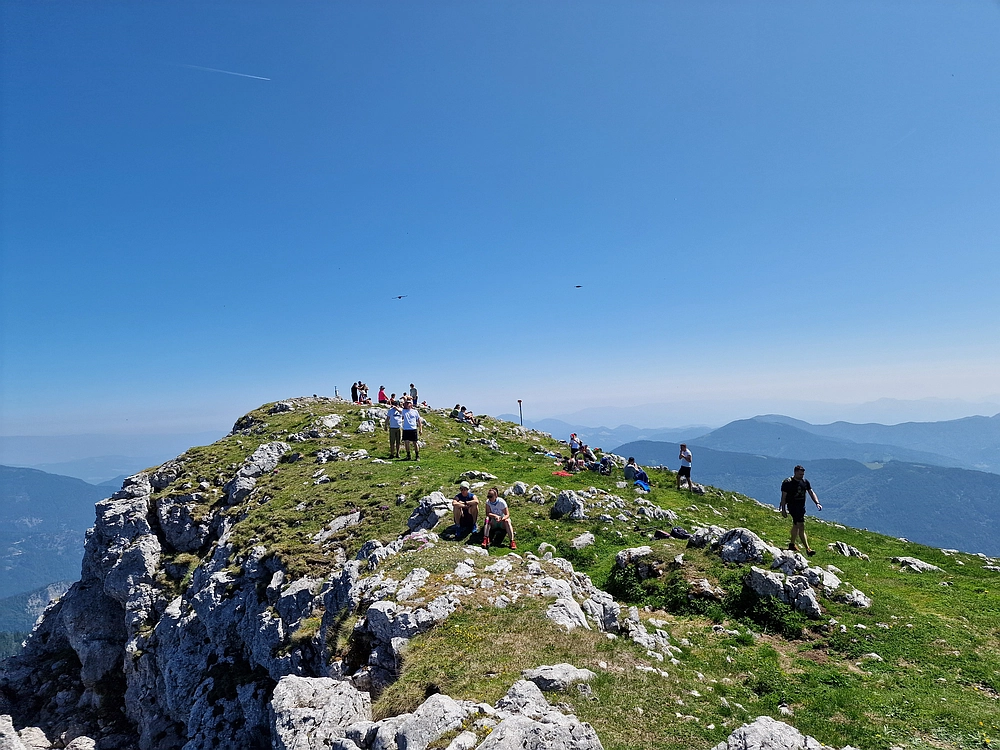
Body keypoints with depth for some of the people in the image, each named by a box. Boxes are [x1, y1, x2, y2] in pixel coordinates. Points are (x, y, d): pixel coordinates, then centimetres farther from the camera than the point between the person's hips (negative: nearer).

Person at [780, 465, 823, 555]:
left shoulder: (805, 482, 6)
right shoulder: (787, 483, -12)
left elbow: (811, 492, 5)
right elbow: (783, 497, -10)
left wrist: (817, 503, -11)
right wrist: (783, 510, -12)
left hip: (802, 506, 7)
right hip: (793, 506, -7)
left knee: (796, 525, 19)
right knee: (801, 526, -15)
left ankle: (792, 545, 34)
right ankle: (808, 549, -19)